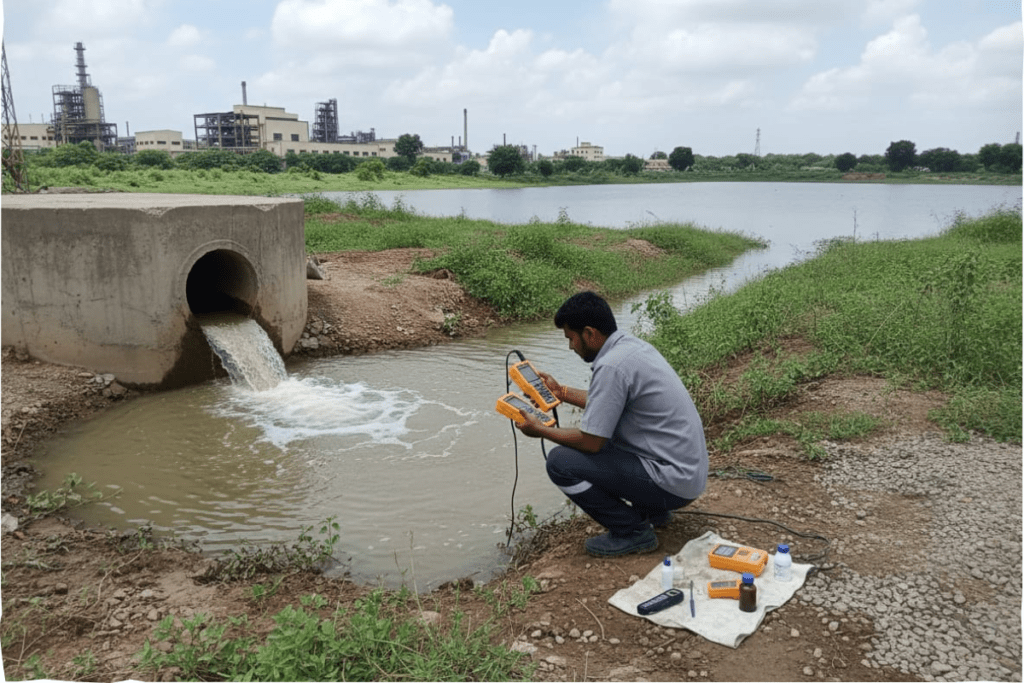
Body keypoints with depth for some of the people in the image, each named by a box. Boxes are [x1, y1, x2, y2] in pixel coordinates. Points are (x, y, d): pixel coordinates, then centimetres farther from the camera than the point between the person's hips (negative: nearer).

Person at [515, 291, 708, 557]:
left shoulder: (612, 365, -22)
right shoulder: (633, 345, 6)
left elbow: (590, 442, -18)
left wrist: (541, 430, -3)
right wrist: (562, 392, 26)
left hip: (672, 483, -10)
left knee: (560, 462, -13)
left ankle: (633, 531, -1)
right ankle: (652, 510, 22)